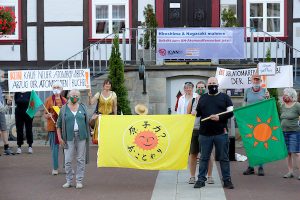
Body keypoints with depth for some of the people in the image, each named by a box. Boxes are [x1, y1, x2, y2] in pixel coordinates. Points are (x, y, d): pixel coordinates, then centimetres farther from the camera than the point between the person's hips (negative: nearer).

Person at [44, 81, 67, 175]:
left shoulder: (64, 100, 10)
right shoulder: (49, 100, 1)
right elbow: (45, 114, 3)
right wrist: (49, 115, -18)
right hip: (53, 126, -3)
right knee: (54, 147, -2)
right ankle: (55, 168, 5)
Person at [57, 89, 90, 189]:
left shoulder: (83, 108, 11)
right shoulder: (64, 109, 5)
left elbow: (87, 122, 13)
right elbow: (59, 124, 6)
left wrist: (87, 135, 7)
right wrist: (59, 137, -2)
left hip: (81, 136, 1)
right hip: (69, 137, -1)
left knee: (81, 160, 2)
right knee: (67, 160, -2)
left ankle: (79, 181, 9)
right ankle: (69, 181, 10)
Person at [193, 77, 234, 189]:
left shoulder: (224, 97, 6)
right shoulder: (202, 98, 15)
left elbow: (231, 112, 0)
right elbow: (198, 112, 24)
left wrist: (220, 117, -14)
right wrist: (194, 113, 1)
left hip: (221, 133, -2)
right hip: (205, 133, 2)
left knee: (224, 158, 2)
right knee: (204, 158, 7)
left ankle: (227, 180, 9)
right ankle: (201, 180, 13)